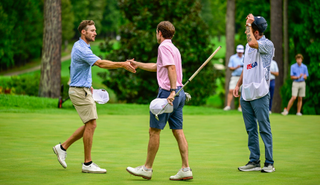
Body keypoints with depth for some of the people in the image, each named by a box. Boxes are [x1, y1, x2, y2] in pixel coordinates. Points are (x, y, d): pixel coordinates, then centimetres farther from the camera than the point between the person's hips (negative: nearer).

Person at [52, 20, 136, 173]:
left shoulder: (80, 46, 14)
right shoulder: (81, 49, -19)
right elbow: (101, 64, -28)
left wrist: (88, 84, 25)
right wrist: (122, 65, -27)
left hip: (83, 90, 10)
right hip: (80, 91, -10)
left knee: (89, 125, 12)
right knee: (91, 124, -8)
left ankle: (63, 147, 19)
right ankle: (87, 163, -4)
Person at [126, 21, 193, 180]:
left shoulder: (164, 47, -8)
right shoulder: (173, 48, 20)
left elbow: (171, 68, -21)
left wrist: (172, 91, -28)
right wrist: (138, 64, 44)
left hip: (167, 92, -9)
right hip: (179, 93, 9)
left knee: (154, 130, -1)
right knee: (178, 131, 6)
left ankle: (147, 169, 5)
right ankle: (186, 169, 0)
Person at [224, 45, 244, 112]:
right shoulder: (232, 58, 7)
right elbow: (230, 67, 4)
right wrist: (235, 68, -14)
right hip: (234, 76, -1)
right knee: (231, 90, -13)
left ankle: (240, 107, 6)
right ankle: (228, 105, -13)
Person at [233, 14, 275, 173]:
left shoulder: (267, 45, -9)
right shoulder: (249, 46, 17)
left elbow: (252, 42, -29)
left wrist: (249, 23, -17)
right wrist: (238, 84, 16)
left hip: (259, 94, -8)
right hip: (246, 94, 8)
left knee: (264, 129, -4)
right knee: (251, 130, 10)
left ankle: (269, 163, 1)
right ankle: (254, 161, 16)